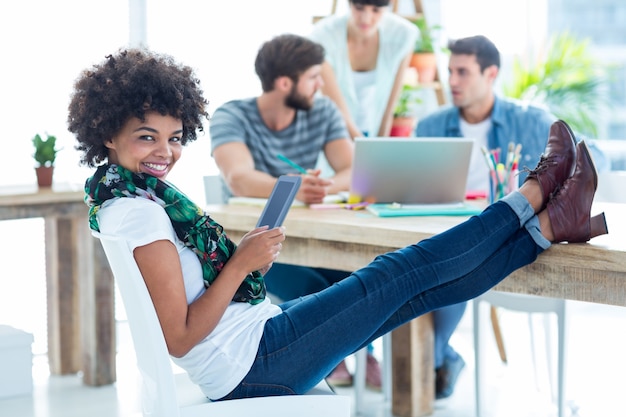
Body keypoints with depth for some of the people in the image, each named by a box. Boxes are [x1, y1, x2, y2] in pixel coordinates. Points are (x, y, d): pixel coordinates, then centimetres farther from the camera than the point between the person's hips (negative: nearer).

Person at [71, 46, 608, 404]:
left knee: (425, 285, 7)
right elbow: (179, 338, -24)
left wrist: (240, 254, 4)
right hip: (252, 365, -9)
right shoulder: (138, 212, -23)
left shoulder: (118, 197, 9)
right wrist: (242, 264, -19)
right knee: (403, 272, -6)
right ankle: (533, 196, 8)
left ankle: (552, 225, 12)